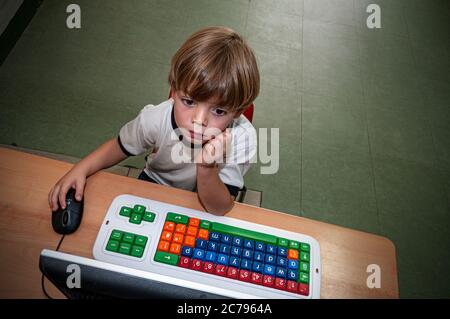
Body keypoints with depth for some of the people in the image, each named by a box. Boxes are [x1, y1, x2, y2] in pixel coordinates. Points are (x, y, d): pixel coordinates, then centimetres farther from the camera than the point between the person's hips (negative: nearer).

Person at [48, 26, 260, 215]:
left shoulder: (242, 138, -34)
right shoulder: (157, 118, -27)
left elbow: (219, 208, -29)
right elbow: (120, 146, -5)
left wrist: (207, 168, -48)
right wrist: (81, 169, -20)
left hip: (206, 203, 0)